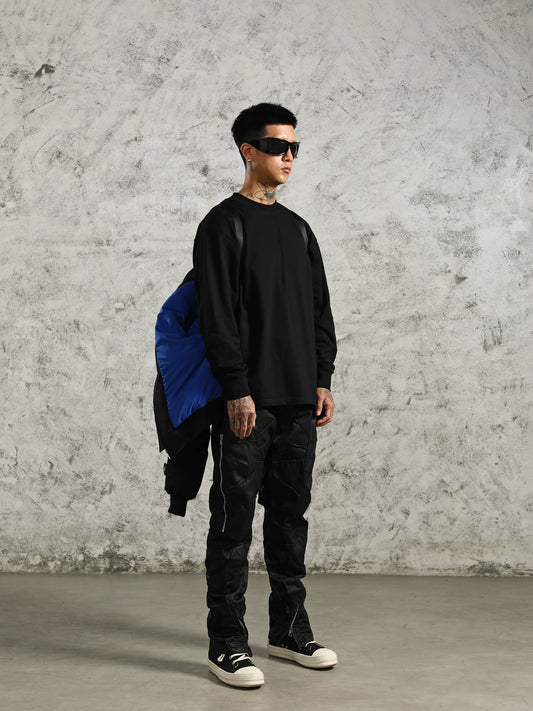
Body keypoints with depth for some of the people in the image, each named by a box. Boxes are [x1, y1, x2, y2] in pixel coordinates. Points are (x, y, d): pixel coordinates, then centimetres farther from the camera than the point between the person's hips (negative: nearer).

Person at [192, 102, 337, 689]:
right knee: (234, 519, -2)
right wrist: (236, 389, -17)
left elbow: (319, 309, 17)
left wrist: (322, 380, 9)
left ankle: (289, 630, 23)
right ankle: (227, 644, 5)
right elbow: (216, 314, -11)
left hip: (299, 400, 7)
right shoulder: (223, 224, -3)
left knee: (290, 514, 12)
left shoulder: (297, 228, 17)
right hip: (247, 400, -6)